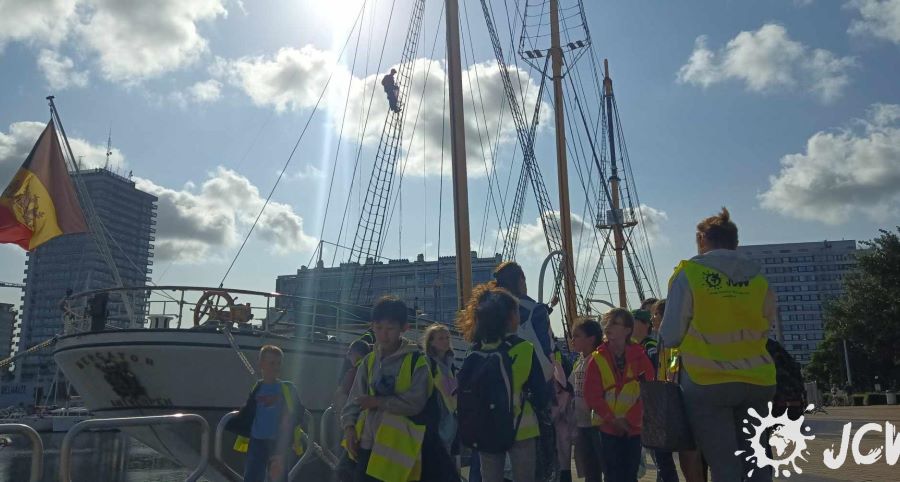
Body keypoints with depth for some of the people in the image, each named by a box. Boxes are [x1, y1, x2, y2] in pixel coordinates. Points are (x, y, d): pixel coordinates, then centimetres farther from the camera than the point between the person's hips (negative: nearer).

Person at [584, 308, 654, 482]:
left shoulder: (639, 355, -2)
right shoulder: (597, 359, -3)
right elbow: (592, 396, -6)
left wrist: (629, 419, -12)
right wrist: (613, 420, -13)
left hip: (634, 427, 1)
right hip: (609, 428, -1)